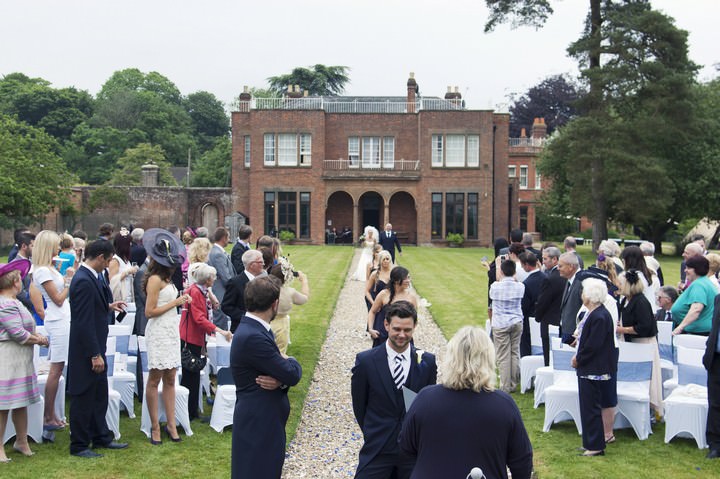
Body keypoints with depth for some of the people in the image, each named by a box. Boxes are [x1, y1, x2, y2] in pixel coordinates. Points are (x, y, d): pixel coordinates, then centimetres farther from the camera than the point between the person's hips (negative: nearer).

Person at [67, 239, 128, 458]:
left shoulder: (90, 277, 7)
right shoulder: (83, 281, -23)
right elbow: (84, 322, -24)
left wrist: (108, 306, 11)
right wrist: (95, 355, -22)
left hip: (95, 347, 10)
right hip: (86, 350, -10)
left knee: (99, 396, 19)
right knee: (84, 397, 3)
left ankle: (101, 437, 31)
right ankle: (79, 445, 15)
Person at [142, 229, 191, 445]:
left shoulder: (166, 279, 15)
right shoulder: (155, 280, -12)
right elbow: (149, 312, -15)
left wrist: (180, 300, 3)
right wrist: (175, 303, -11)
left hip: (171, 331, 9)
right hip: (159, 332, -9)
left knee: (170, 379, 9)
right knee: (155, 379, 0)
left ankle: (171, 424, 12)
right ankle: (155, 427, 7)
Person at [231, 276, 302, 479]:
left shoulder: (254, 329, 7)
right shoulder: (252, 337, -25)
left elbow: (285, 371, 6)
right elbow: (292, 374, -21)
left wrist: (280, 380, -17)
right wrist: (291, 362, 1)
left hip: (264, 420, 10)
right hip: (258, 424, -10)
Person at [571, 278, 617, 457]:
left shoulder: (599, 317, -23)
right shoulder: (593, 313, 9)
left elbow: (593, 346, -23)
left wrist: (578, 359, -12)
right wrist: (578, 356, 7)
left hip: (594, 370, -10)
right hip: (588, 369, 10)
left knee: (591, 408, -1)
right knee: (588, 407, 17)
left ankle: (595, 446, 8)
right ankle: (590, 442, 27)